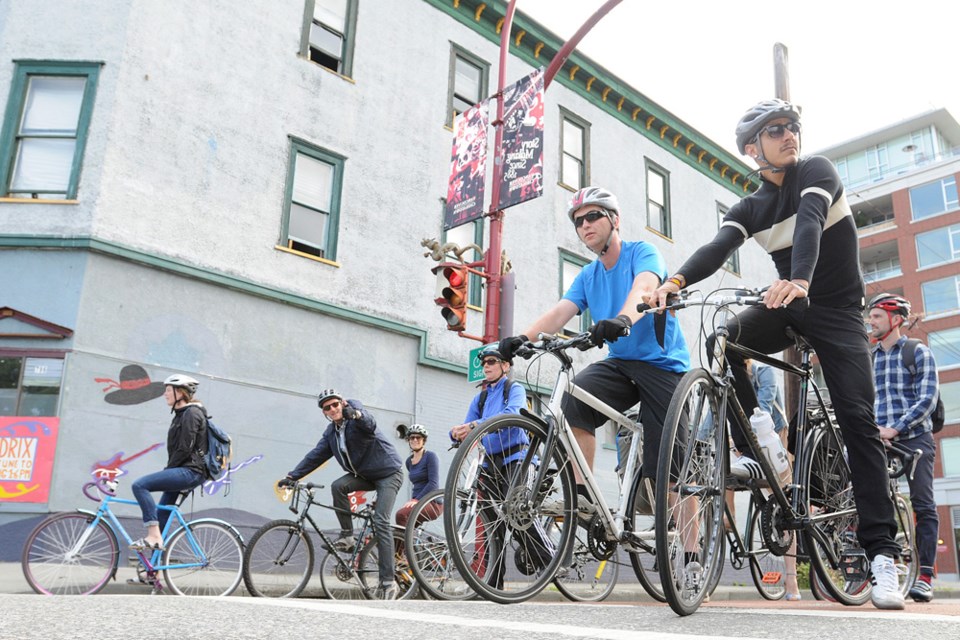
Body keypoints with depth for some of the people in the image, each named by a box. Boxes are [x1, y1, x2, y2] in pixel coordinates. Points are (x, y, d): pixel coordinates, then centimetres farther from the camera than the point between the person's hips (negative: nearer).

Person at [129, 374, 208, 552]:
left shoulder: (191, 413, -10)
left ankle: (153, 536, -22)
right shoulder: (181, 414, 21)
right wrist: (167, 471, 11)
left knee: (140, 485, -21)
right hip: (182, 472, 10)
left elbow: (185, 449, -16)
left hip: (190, 471, -10)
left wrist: (168, 470, -9)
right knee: (161, 517, 10)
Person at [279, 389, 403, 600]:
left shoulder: (355, 408, -14)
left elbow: (370, 425, -36)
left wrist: (355, 414, -58)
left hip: (388, 473, -6)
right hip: (364, 474, 6)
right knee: (338, 486, -22)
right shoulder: (331, 432, 6)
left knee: (381, 522, -17)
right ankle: (348, 537, -7)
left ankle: (388, 581, -16)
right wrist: (292, 476, -8)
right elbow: (315, 455, 2)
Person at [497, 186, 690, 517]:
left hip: (663, 364, -4)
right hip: (620, 363, 5)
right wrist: (523, 337, -24)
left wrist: (622, 320, -51)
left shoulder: (642, 252, -6)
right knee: (574, 398, -27)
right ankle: (582, 494, -22)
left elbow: (644, 288, -29)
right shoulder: (588, 275, 10)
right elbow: (559, 312, -4)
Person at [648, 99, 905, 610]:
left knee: (857, 419, -13)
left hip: (836, 311, -3)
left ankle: (881, 553, -11)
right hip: (786, 307, 3)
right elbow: (719, 247, -18)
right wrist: (678, 279, -40)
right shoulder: (749, 208, 2)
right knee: (723, 339, -28)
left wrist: (799, 280, -50)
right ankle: (755, 443, -16)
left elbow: (810, 223, -29)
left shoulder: (816, 171, -7)